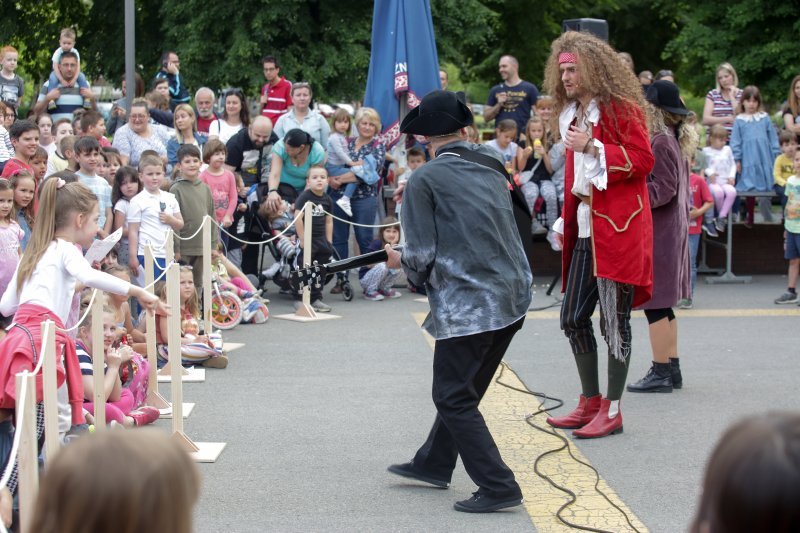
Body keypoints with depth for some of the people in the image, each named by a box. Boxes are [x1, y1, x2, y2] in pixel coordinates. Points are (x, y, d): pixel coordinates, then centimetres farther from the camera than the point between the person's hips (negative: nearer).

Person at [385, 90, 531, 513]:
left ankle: (498, 487, -3)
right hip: (513, 296, 8)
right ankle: (433, 463, 34)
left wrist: (401, 260, 12)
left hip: (467, 303, -8)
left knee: (454, 398, 1)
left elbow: (422, 255, -11)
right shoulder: (491, 169, 13)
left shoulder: (424, 180, -7)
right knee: (463, 389, 20)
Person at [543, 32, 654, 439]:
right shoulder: (573, 114, 17)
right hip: (585, 231, 8)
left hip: (618, 229, -8)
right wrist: (566, 221, 18)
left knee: (614, 320, -3)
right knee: (573, 318, 10)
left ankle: (612, 411, 4)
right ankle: (590, 403, 22)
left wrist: (593, 147, -21)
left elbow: (643, 160, -15)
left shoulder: (622, 108, -8)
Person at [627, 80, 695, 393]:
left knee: (654, 303, -5)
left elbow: (663, 190, -20)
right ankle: (671, 369, 19)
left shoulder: (660, 142, -16)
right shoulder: (677, 141, 13)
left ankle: (661, 372, -2)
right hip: (672, 229, 10)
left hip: (658, 232, -10)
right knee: (663, 304, 14)